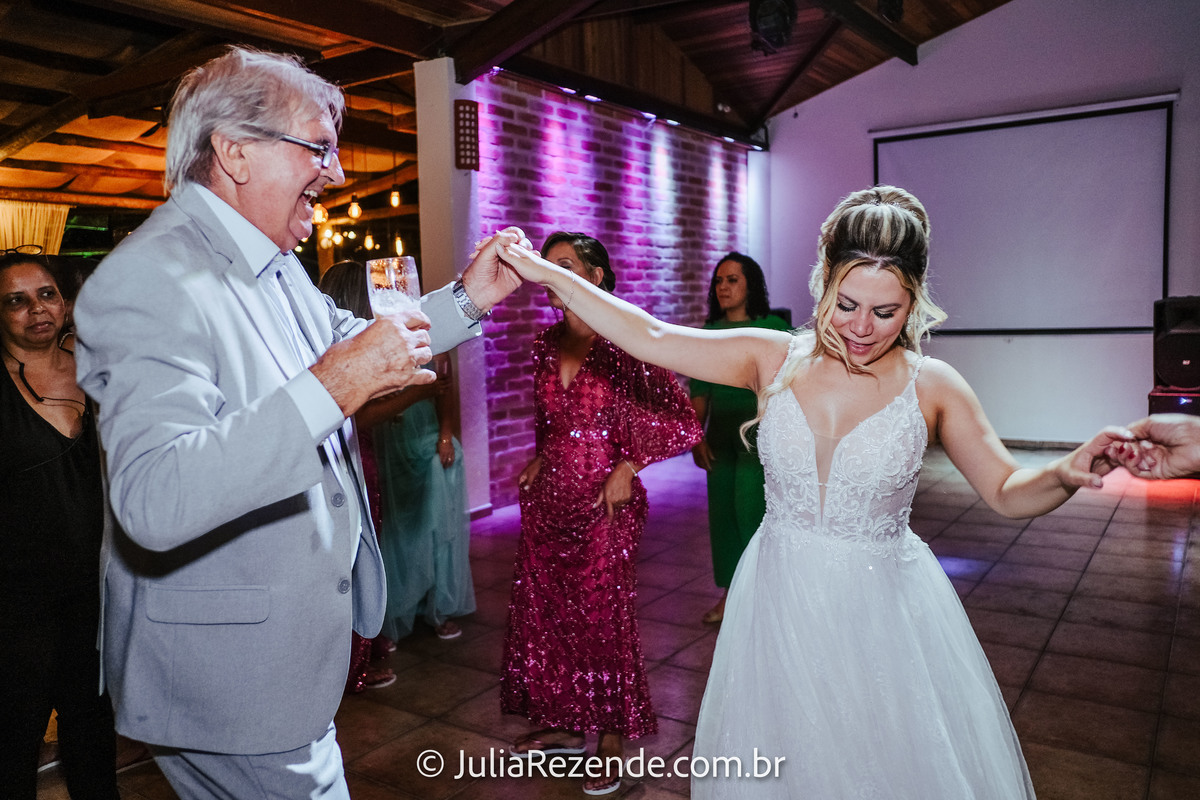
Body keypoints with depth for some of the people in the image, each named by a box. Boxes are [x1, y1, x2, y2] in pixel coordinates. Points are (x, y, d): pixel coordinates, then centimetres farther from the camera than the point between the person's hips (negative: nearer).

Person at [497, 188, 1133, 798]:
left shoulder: (931, 387, -8)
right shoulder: (775, 359, -6)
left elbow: (1008, 491, -4)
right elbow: (652, 339, -7)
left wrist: (1066, 474, -26)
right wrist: (548, 274, -10)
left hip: (883, 608, -1)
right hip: (781, 601, 1)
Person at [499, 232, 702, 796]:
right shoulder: (546, 344, 7)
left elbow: (681, 422, -12)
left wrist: (626, 466, -12)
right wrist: (540, 461, 9)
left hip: (603, 503, -6)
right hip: (549, 498, 6)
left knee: (603, 616, 6)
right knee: (541, 611, 13)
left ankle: (611, 739, 26)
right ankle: (565, 725, 33)